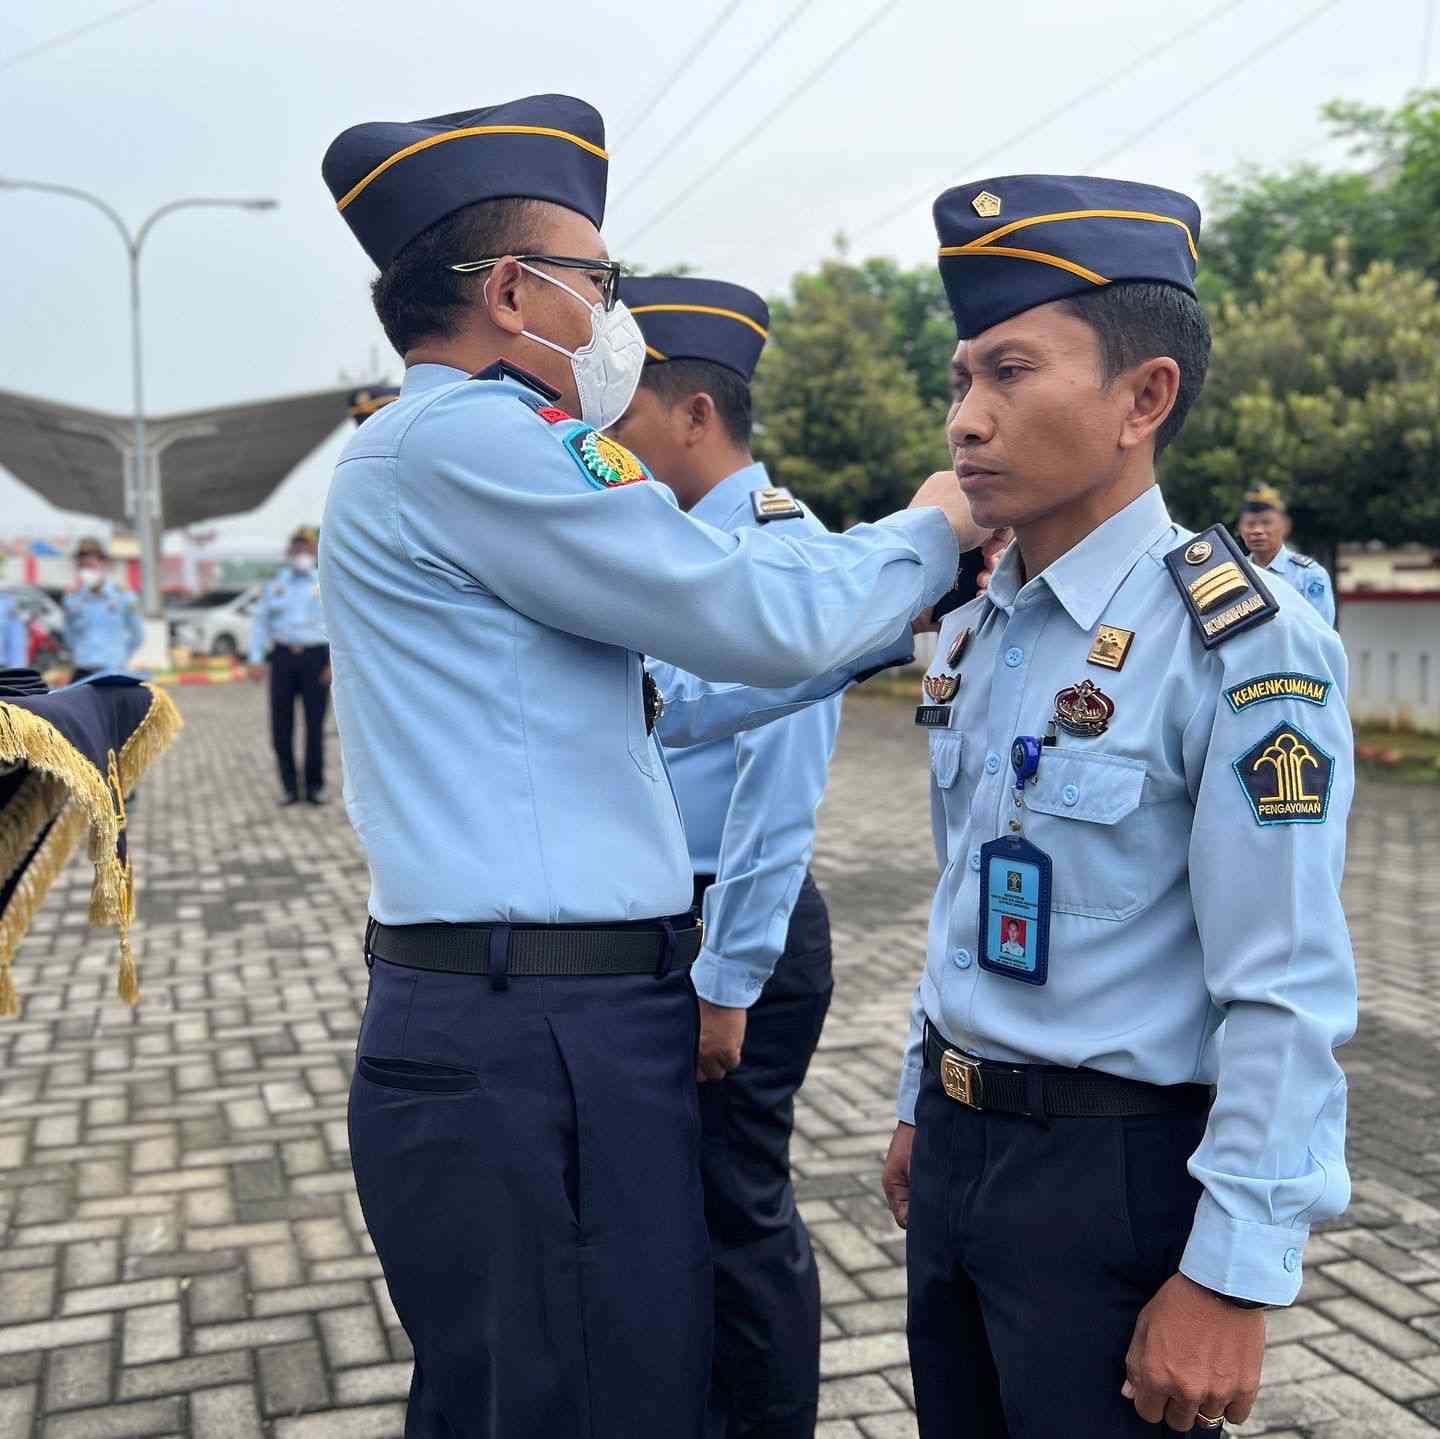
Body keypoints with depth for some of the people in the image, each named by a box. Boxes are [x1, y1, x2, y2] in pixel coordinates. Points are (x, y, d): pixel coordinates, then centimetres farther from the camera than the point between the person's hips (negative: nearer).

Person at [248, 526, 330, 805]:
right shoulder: (274, 586, 14)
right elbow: (259, 623, 10)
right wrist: (256, 659, -2)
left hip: (315, 656, -1)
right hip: (283, 656, 2)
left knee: (315, 724, 0)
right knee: (280, 725, 0)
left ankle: (315, 786, 11)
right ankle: (289, 786, 9)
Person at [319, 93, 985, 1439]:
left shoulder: (439, 449, 19)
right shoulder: (464, 439, -14)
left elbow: (661, 696, 23)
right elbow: (761, 618, -15)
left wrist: (899, 614, 23)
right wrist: (927, 532, 5)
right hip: (533, 1046, -10)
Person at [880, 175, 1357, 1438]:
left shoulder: (1245, 648, -18)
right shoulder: (973, 632, 5)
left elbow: (1288, 1002, -20)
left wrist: (1232, 1278, -18)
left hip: (1117, 1177, -7)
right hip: (956, 1148, 7)